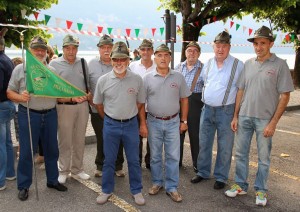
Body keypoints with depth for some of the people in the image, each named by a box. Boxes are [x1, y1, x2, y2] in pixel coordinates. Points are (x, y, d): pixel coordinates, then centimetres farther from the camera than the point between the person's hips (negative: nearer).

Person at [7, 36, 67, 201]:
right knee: (26, 151, 3)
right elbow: (10, 92, 1)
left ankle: (52, 180, 30)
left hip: (50, 114, 3)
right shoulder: (20, 69, 0)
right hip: (28, 115, -3)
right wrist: (20, 97, -19)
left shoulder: (52, 70, 9)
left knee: (52, 149, 13)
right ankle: (24, 186, 18)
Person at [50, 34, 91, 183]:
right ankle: (63, 171, 20)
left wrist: (88, 96, -5)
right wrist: (71, 99, -18)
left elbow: (88, 84, 14)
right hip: (65, 107, -4)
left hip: (82, 106, 4)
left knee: (79, 140, 13)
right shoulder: (54, 64, -5)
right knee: (64, 141, 5)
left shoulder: (82, 63, 6)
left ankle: (77, 169, 27)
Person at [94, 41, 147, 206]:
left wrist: (143, 124, 6)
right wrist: (109, 120, 11)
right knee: (109, 160, 12)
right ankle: (106, 190, 29)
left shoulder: (137, 80, -5)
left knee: (133, 160, 10)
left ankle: (136, 191, 27)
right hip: (110, 125, 0)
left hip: (131, 125, 0)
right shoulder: (103, 80, -6)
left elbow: (140, 104, 5)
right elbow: (98, 104, 7)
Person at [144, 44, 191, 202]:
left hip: (173, 122, 0)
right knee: (155, 155, 12)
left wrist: (183, 121, 4)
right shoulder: (147, 78, -3)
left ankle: (171, 187, 17)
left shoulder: (178, 77, 0)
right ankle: (156, 183, 29)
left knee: (173, 156, 5)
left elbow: (184, 99, 6)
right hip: (154, 122, 0)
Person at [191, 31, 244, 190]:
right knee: (204, 143, 13)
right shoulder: (208, 64, 6)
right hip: (207, 109, 5)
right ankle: (203, 172, 30)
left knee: (224, 147, 5)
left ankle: (221, 177, 21)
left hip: (226, 111, -4)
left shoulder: (238, 65, -8)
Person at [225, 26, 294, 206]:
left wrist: (273, 122, -12)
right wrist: (235, 116, 7)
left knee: (264, 157, 8)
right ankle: (241, 185, 28)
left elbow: (284, 96, -7)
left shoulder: (279, 65, -6)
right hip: (244, 117, 4)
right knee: (241, 154, 12)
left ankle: (261, 190, 25)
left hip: (264, 119, -4)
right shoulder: (248, 64, 6)